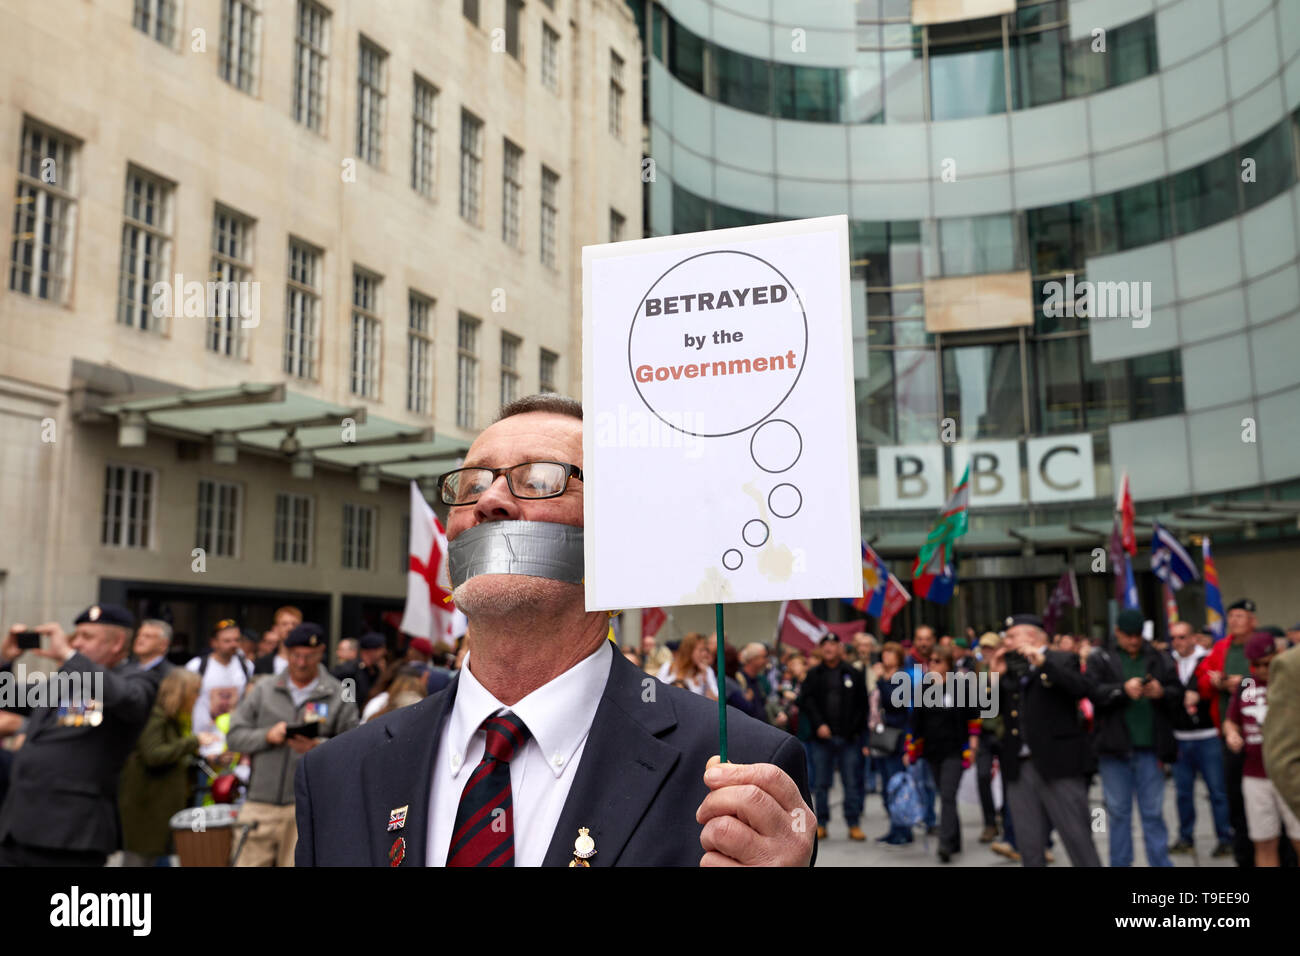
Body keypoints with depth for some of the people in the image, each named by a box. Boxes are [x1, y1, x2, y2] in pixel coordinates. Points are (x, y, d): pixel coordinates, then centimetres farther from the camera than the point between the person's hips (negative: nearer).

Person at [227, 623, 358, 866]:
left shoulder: (339, 696, 6)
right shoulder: (264, 689, 14)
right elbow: (234, 735, 10)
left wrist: (319, 747, -17)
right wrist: (267, 736, -8)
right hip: (260, 801, 2)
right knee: (250, 860, -1)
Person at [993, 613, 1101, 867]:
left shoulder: (1062, 661, 1)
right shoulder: (1008, 670, 15)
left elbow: (1083, 689, -17)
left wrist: (1043, 662, -18)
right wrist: (995, 676, 0)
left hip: (1058, 763, -5)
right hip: (1018, 768, 5)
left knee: (1078, 838, 0)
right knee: (1029, 846, 8)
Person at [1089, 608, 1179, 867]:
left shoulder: (1157, 658, 9)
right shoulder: (1101, 659, 2)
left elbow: (1178, 693, 5)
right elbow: (1093, 692, -11)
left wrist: (1162, 692, -16)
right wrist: (1123, 689, -24)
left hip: (1150, 748, 1)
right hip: (1114, 747, -1)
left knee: (1153, 812, 7)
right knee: (1118, 812, 8)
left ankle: (1161, 862, 15)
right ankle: (1120, 862, 18)